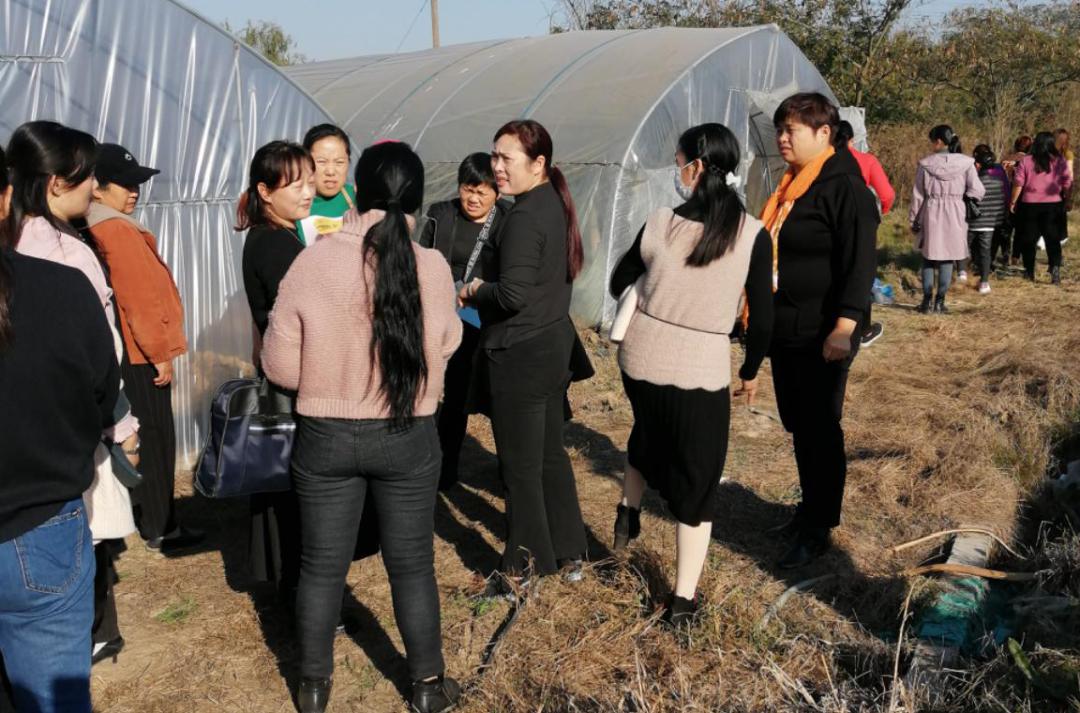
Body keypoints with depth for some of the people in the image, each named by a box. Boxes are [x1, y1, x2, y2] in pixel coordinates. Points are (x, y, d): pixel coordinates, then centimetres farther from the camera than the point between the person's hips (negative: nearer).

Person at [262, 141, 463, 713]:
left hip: (326, 438, 0)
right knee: (412, 566, 16)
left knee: (321, 566, 16)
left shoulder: (312, 263, -14)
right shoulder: (432, 267, -13)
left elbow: (280, 367, -6)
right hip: (408, 439, 0)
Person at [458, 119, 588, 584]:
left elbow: (513, 294, -27)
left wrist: (476, 292, -8)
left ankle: (525, 564, 19)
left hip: (521, 353, -10)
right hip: (555, 340, 10)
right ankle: (570, 554, 30)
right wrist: (487, 290, 13)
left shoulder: (525, 218, -21)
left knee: (520, 464, 5)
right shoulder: (557, 204, 8)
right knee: (551, 452, 19)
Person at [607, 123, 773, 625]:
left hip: (640, 361, 2)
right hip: (702, 372, -2)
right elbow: (762, 317, -4)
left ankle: (628, 512, 41)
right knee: (697, 483, 11)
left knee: (648, 432, 36)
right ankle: (683, 599, 17)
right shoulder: (752, 234, -11)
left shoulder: (659, 224, -7)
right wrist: (751, 371, 11)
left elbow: (618, 285, 8)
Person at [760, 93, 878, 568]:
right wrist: (763, 317, 23)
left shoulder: (845, 186, -15)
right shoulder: (791, 184, 12)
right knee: (798, 426, 18)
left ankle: (819, 531, 14)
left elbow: (859, 262, -21)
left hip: (821, 337, -9)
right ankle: (809, 509, 34)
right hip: (785, 332, 9)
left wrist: (844, 328, -27)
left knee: (821, 431, 2)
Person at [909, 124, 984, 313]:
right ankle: (940, 301, 7)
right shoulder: (965, 163, -5)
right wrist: (962, 197, 13)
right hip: (955, 216, 0)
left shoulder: (926, 164, -5)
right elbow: (977, 191, -8)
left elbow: (917, 195, 0)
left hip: (931, 215, 0)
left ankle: (927, 300, 9)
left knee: (928, 259, 11)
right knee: (947, 259, 7)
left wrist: (914, 219, 9)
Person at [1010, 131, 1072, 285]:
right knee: (1053, 239, 4)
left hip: (1030, 205, 0)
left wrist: (1012, 202, 4)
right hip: (1053, 205, 1)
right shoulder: (1059, 161, -1)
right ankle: (1055, 268, -14)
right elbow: (1067, 184, 0)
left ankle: (1030, 272, 18)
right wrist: (1067, 200, 14)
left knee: (1028, 239, 11)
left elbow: (1018, 184, -6)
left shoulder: (1025, 161, -5)